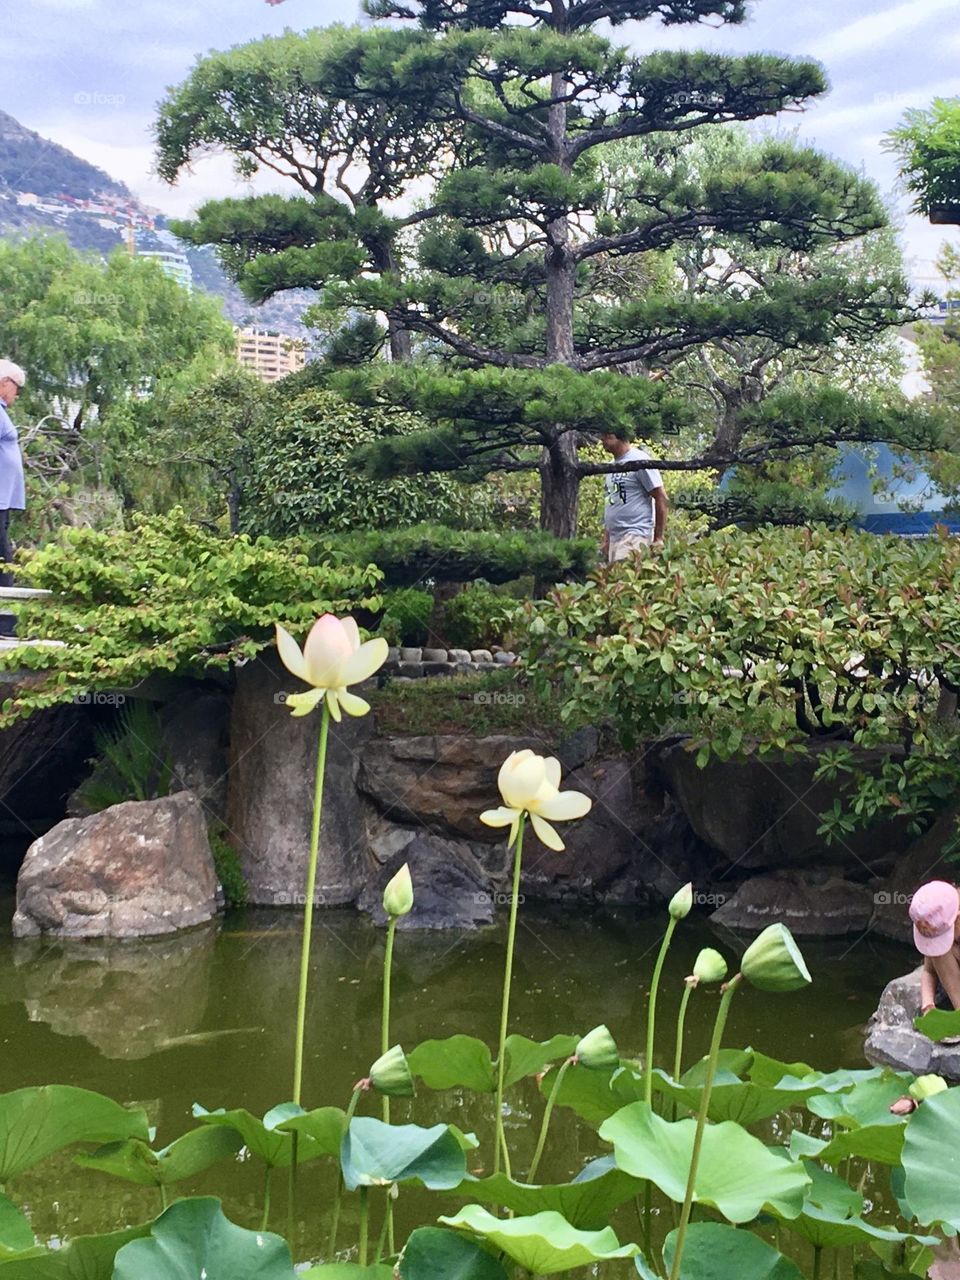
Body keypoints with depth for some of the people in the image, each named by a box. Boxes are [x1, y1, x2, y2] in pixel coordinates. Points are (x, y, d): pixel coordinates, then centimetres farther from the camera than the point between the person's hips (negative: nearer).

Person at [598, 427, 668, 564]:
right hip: (614, 537, 8)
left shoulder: (639, 461, -7)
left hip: (634, 536, -8)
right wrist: (606, 540, 17)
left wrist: (658, 538, -11)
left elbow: (661, 498, -9)